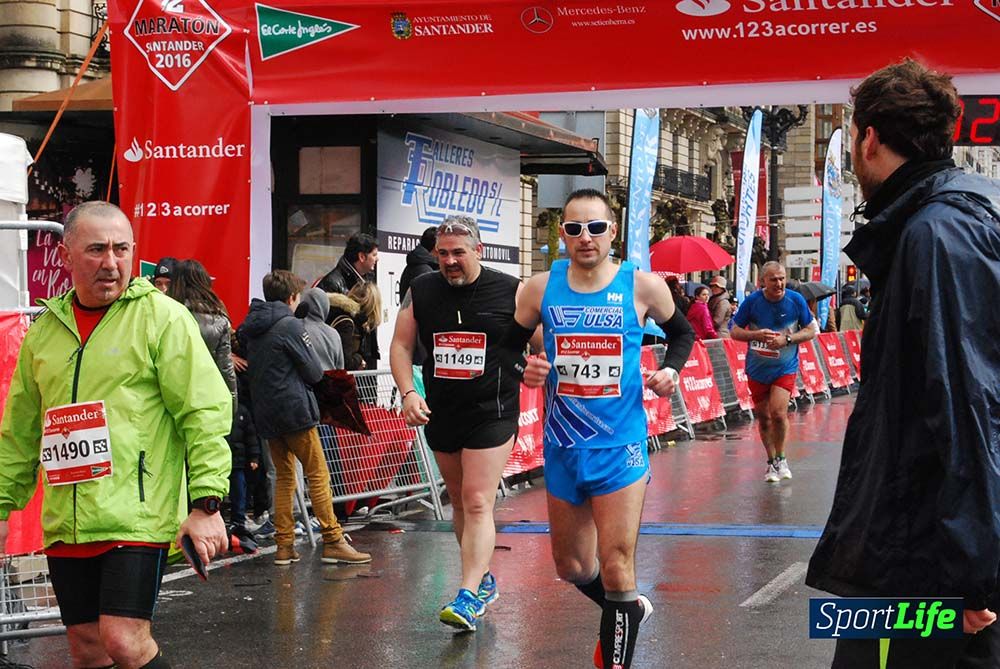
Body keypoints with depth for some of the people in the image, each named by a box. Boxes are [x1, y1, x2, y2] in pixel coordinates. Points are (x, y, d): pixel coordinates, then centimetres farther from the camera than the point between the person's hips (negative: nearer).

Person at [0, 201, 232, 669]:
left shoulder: (162, 317, -3)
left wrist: (206, 502, -16)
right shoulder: (44, 329, 13)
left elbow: (205, 412, -9)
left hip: (136, 517, -5)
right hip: (65, 526, 5)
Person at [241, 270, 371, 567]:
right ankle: (333, 541, -5)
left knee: (284, 477, 12)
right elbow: (314, 372, -8)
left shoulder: (251, 328, 11)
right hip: (294, 409, -7)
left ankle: (284, 545, 9)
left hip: (265, 414, 7)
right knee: (318, 474, -3)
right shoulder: (291, 325, -11)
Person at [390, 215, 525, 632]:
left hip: (491, 414, -5)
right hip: (441, 414, 5)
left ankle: (468, 596, -16)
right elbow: (401, 346, 7)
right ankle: (484, 579, 31)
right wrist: (408, 393, -7)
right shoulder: (420, 292, 3)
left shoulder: (511, 293, -6)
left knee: (478, 503, -13)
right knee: (458, 500, 15)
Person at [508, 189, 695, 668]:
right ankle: (629, 611, 46)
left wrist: (671, 369, -5)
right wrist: (524, 372, -11)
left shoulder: (642, 287, -6)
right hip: (563, 448, 3)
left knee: (616, 569, -10)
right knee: (570, 565, 17)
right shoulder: (541, 288, -3)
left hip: (620, 448, -3)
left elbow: (682, 332, 13)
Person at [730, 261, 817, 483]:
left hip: (785, 367, -1)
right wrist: (757, 335, -21)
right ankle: (771, 462, 26)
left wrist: (787, 339, -17)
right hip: (757, 368, 1)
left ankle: (780, 459, 7)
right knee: (763, 417, 8)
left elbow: (811, 330, -1)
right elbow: (735, 331, -2)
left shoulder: (796, 300, -8)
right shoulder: (752, 301, -9)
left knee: (778, 413, -16)